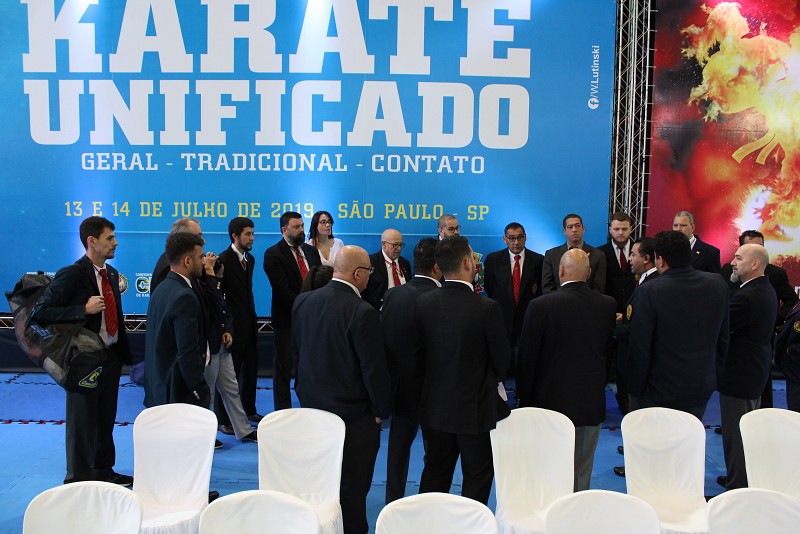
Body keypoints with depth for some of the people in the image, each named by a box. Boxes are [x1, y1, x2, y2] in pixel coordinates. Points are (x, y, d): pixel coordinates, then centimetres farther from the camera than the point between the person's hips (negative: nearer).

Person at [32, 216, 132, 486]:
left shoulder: (112, 274, 8)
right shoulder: (71, 275, -16)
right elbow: (39, 313, -19)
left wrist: (125, 352, 9)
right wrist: (84, 310, -26)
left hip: (112, 355, 7)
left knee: (106, 418, 18)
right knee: (82, 421, 7)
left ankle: (103, 470, 35)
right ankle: (79, 480, 23)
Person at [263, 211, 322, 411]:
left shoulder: (311, 251, 11)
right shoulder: (273, 254, -9)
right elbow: (282, 290, -16)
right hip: (287, 319, -5)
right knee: (283, 367, 6)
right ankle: (283, 411, 17)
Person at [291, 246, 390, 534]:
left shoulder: (302, 302, -3)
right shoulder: (363, 313, -25)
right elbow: (374, 369, -21)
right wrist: (381, 410, -5)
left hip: (311, 403, 7)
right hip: (353, 413, -7)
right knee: (352, 488, 9)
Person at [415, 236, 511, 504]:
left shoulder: (422, 303, -10)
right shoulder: (487, 308, -23)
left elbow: (422, 349, 0)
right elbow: (502, 360, -11)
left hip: (435, 405, 5)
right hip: (475, 407, -4)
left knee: (435, 471, 22)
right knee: (477, 476, 15)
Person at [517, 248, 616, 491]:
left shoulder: (541, 305, -15)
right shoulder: (608, 306, -5)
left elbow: (527, 359, -10)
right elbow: (606, 349, 6)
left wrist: (524, 400, 0)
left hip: (550, 402, -3)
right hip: (592, 405, 3)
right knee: (582, 472, 18)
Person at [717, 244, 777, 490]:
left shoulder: (747, 297, -26)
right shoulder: (766, 291, 7)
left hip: (739, 374, -11)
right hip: (755, 370, 11)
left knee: (735, 433, 1)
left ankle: (737, 487, 12)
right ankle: (747, 479, 37)